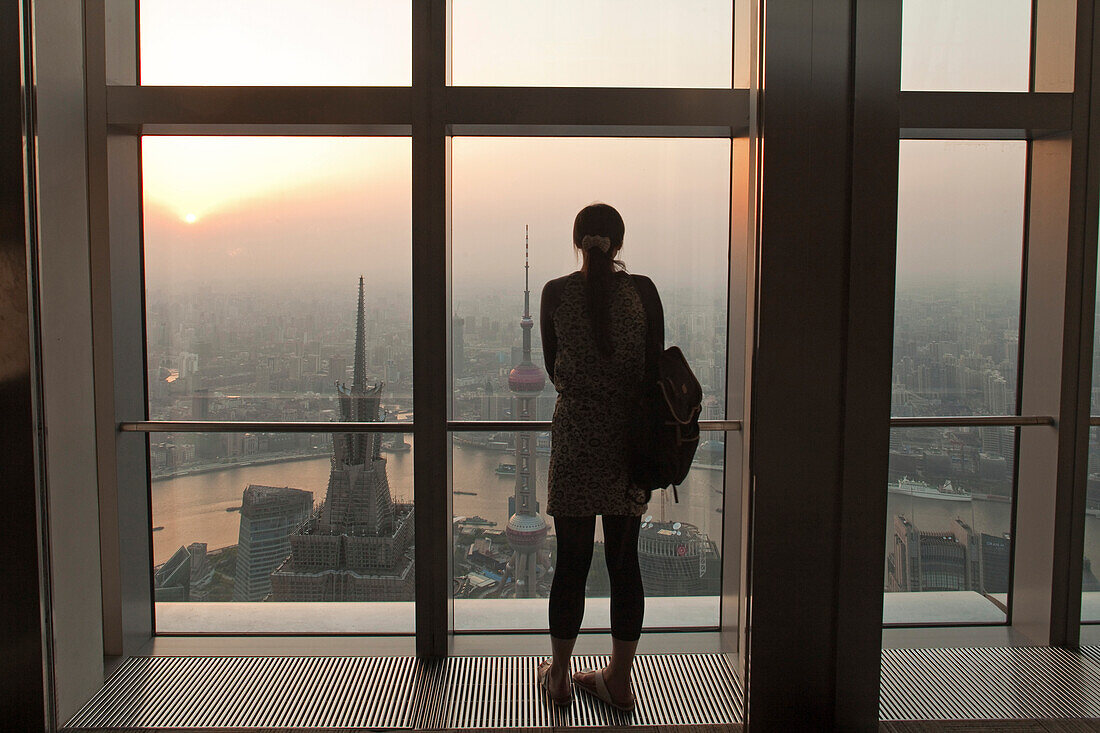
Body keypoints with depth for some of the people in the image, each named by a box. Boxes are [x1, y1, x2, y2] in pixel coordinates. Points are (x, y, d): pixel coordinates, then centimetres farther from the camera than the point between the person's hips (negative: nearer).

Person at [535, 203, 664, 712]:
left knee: (572, 560, 9)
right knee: (624, 560, 10)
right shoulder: (643, 292, -3)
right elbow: (656, 369, -1)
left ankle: (559, 675, 23)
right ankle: (619, 680, 21)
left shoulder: (556, 293, -3)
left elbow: (553, 368, 7)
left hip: (575, 439, -1)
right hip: (631, 440, 1)